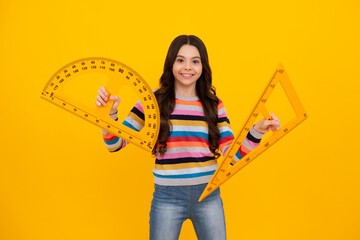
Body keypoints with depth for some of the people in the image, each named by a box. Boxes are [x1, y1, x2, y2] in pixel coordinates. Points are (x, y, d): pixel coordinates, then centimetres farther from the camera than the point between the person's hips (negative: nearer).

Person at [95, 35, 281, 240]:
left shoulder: (214, 105, 2)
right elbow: (115, 144, -5)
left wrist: (258, 131, -16)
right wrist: (110, 113, -21)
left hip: (209, 195, 2)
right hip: (167, 197, -2)